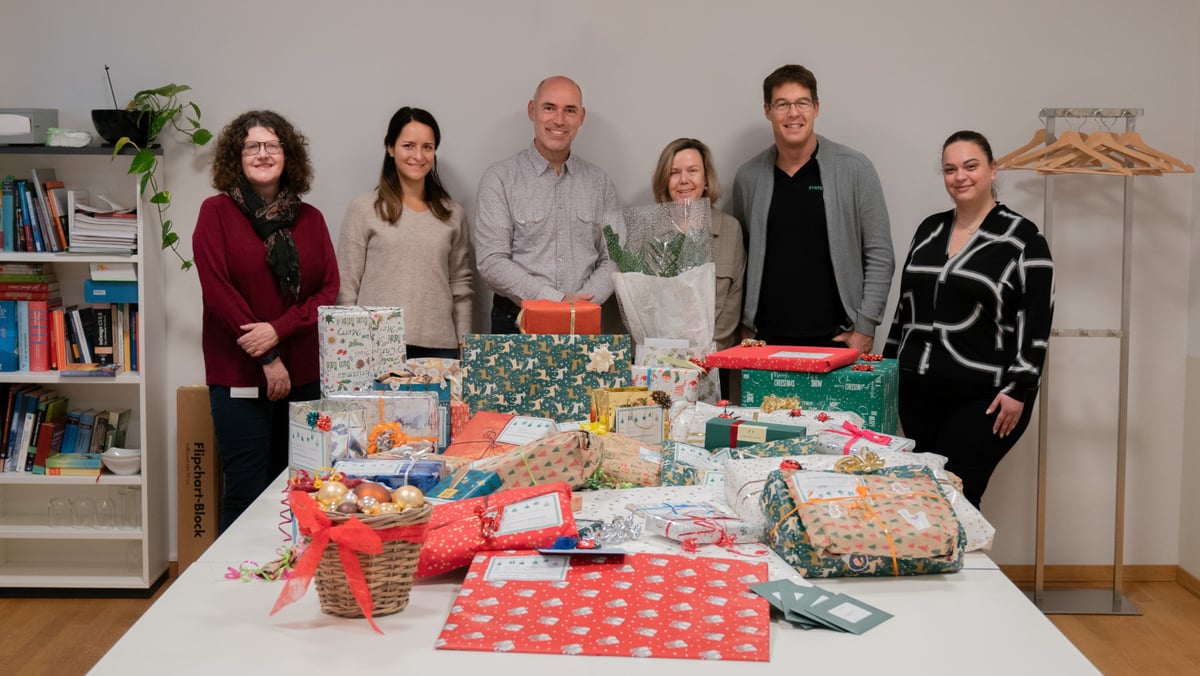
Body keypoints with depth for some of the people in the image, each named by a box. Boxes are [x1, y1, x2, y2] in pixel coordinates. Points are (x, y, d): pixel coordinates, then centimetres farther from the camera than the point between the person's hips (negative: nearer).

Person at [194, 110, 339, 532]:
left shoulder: (310, 219, 10)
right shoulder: (216, 212, 1)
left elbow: (329, 290, 4)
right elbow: (217, 289, -7)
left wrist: (278, 330, -13)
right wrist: (268, 358, -11)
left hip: (303, 375, 3)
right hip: (239, 375, -3)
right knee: (246, 493, -2)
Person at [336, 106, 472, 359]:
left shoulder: (451, 213, 11)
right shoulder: (364, 209, 1)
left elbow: (461, 286, 12)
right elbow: (346, 288, 0)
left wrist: (464, 351, 7)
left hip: (439, 345, 3)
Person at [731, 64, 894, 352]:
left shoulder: (854, 169, -2)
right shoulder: (748, 177, 6)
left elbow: (879, 256, -2)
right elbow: (739, 260, 11)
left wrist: (864, 328, -7)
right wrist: (745, 326, 4)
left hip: (834, 339, -2)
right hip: (766, 340, 2)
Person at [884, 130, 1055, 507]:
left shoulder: (1022, 238, -5)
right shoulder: (929, 230, 12)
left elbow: (1036, 321, -9)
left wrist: (1018, 390, -14)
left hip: (984, 398, -5)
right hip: (918, 392, 6)